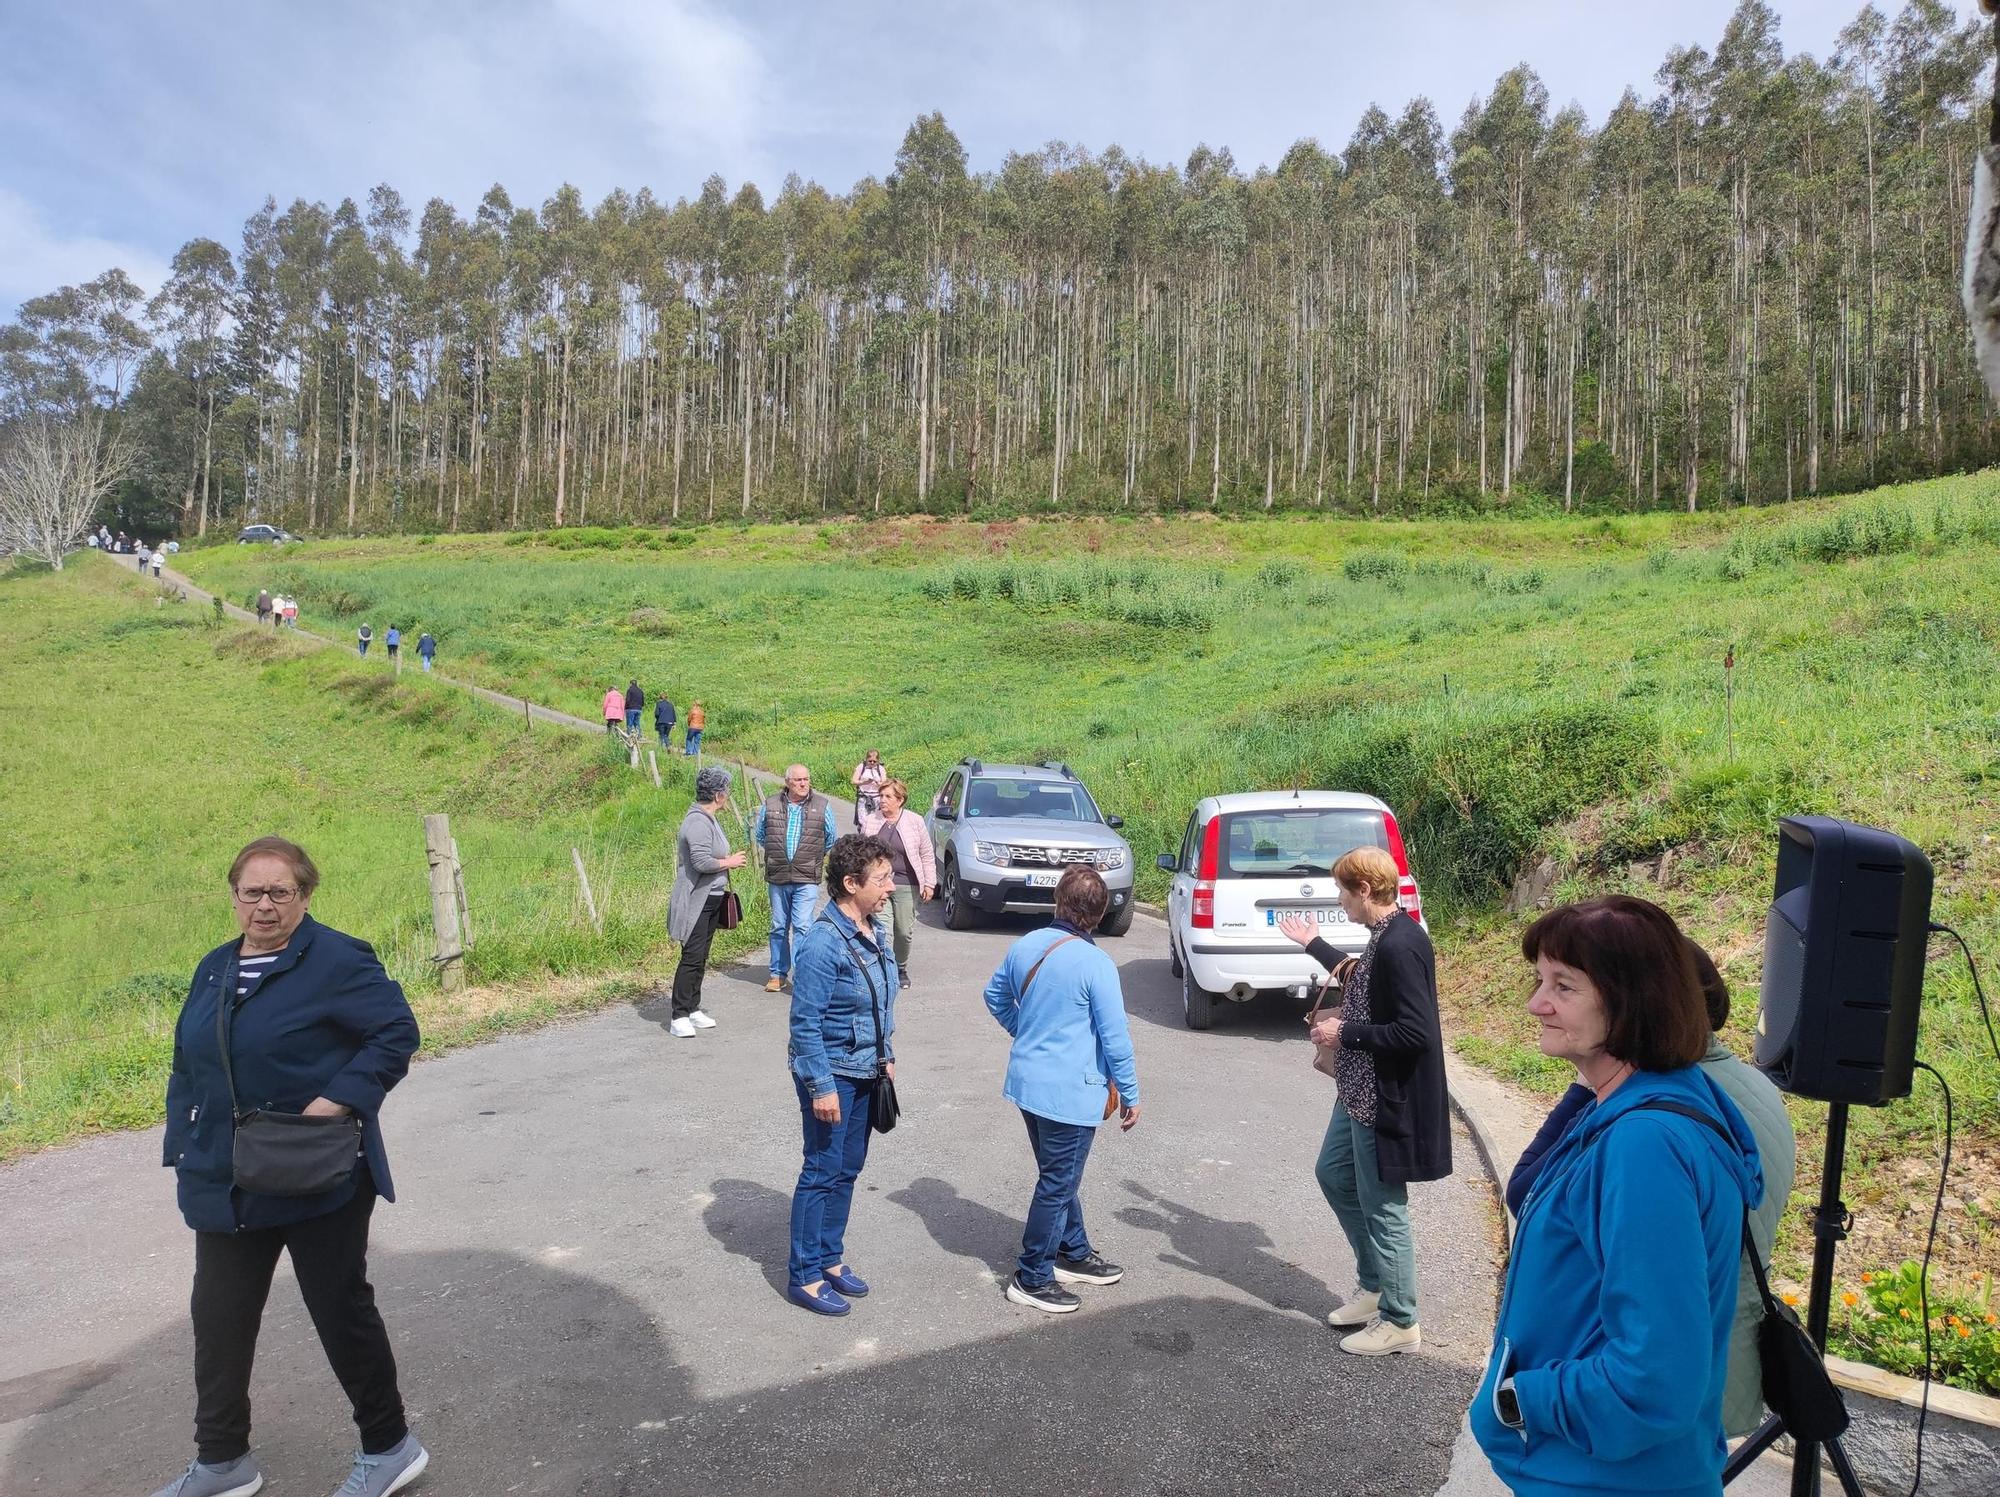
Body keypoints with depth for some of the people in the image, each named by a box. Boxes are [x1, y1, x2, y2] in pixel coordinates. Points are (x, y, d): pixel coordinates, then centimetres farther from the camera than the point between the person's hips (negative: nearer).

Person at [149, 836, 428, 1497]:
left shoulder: (337, 960, -13)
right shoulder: (215, 969, 10)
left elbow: (398, 1031, -15)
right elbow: (187, 1066, 17)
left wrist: (339, 1099, -24)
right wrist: (182, 1149, 9)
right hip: (225, 1183, 7)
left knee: (341, 1311, 5)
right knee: (218, 1318, 15)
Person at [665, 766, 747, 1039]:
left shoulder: (711, 819, 13)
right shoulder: (698, 822, -19)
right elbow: (701, 862, -27)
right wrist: (730, 862, -14)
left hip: (712, 898, 10)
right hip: (696, 901, -10)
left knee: (700, 958, 14)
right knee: (692, 957, -8)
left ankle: (693, 1009, 23)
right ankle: (679, 1017, -4)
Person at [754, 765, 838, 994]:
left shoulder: (822, 805, -1)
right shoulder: (770, 804, 2)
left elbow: (832, 838, 12)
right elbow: (759, 835, 17)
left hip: (807, 879, -2)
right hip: (777, 877, 2)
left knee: (802, 926, -10)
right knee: (778, 927, 11)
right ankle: (778, 974, 22)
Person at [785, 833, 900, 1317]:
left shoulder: (874, 931, 3)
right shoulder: (823, 943, -24)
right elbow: (805, 1022, -22)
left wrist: (885, 1057, 17)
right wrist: (822, 1087, -20)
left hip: (864, 1072, 8)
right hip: (830, 1075, -8)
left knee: (848, 1169, 17)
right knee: (822, 1173, 3)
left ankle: (830, 1258, 33)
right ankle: (804, 1276, 17)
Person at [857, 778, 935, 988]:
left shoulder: (915, 822, 1)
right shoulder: (871, 821, 6)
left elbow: (927, 855, 5)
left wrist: (929, 883, 0)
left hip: (906, 886, 0)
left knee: (904, 932, 6)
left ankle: (902, 969, 28)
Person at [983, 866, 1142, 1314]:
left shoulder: (1025, 946, -1)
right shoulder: (1096, 965, -20)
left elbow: (995, 996, 15)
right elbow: (1115, 1037, -16)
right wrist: (1130, 1096, -5)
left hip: (1027, 1079, 7)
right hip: (1071, 1091, -7)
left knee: (1060, 1175, 23)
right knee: (1058, 1184, 6)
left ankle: (1074, 1253, 38)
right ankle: (1032, 1279, 16)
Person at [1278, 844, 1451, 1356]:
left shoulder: (1401, 945, -25)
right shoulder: (1383, 937, 5)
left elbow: (1415, 1033, -29)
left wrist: (1345, 1033, -18)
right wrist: (1312, 944, 32)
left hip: (1386, 1100, -11)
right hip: (1361, 1091, 11)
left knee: (1382, 1207, 3)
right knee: (1333, 1174, 22)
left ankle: (1399, 1322, 20)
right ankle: (1373, 1286, 36)